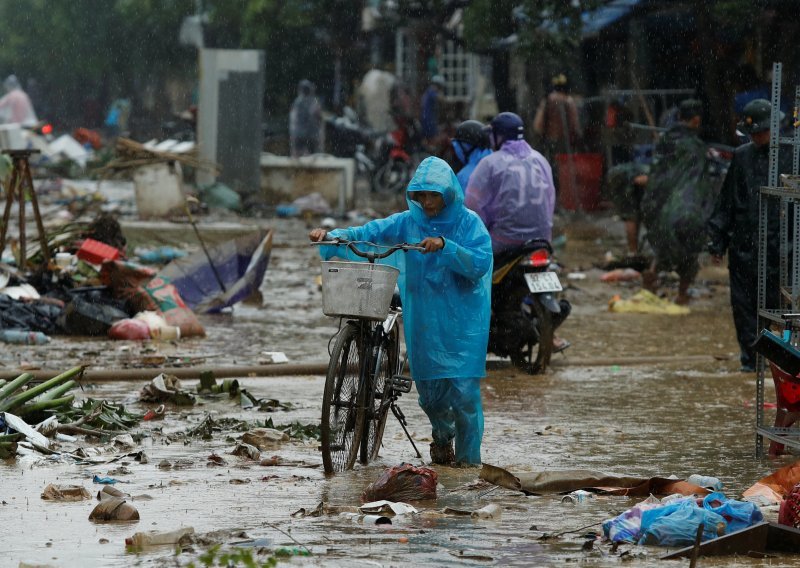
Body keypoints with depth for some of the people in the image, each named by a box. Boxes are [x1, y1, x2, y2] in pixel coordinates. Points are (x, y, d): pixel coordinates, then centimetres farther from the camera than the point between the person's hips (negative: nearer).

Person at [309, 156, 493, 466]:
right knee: (429, 391, 10)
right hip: (422, 321, 4)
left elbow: (479, 263, -15)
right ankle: (443, 435, 42)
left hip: (461, 321, -4)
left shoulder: (468, 223, -3)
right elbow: (369, 233, 1)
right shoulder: (408, 222, 7)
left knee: (464, 392, -10)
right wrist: (332, 236, -14)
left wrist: (445, 246, -28)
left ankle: (469, 460, 3)